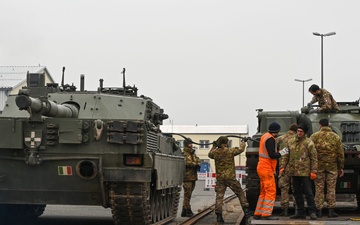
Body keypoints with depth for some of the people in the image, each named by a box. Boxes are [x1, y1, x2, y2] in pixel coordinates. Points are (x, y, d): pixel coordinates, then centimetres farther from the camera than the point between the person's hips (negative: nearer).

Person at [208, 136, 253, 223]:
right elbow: (241, 149, 5)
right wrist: (243, 142, 23)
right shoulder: (230, 151, -8)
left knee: (219, 196, 4)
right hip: (230, 177, -3)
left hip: (219, 178, 3)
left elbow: (209, 154, 23)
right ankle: (246, 211, 7)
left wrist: (214, 147, 36)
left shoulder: (215, 152, 1)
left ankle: (218, 216, 0)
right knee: (240, 193, 8)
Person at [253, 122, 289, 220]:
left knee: (263, 192, 14)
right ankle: (266, 214, -10)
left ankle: (257, 213, 15)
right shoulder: (270, 139, -15)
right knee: (271, 191, -8)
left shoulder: (264, 136, 15)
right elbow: (272, 155, -22)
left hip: (262, 167, 10)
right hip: (267, 169, -10)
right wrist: (281, 153, -4)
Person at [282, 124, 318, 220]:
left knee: (308, 192, -5)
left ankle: (312, 212, 1)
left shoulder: (309, 143, -6)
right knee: (297, 192, 11)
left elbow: (314, 158, -6)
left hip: (304, 172, -6)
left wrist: (313, 171, -11)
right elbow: (287, 156, 17)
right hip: (293, 171, 6)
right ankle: (300, 212, 19)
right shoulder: (290, 142, 10)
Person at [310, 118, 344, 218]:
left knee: (319, 188, 5)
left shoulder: (314, 136, -2)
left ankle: (318, 210, 6)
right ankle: (331, 211, 5)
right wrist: (341, 167, 11)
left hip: (318, 166, -1)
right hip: (332, 166, 1)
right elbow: (340, 153, 4)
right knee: (331, 188, 5)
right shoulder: (336, 137, 3)